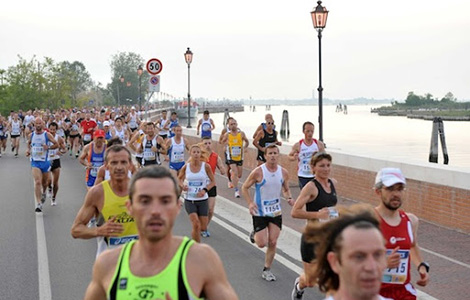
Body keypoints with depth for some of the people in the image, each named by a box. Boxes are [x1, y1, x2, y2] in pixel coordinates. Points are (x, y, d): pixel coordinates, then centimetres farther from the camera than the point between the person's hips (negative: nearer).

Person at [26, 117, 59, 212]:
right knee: (37, 182, -17)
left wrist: (48, 147, -17)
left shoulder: (47, 135, -6)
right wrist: (28, 150, 3)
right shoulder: (31, 135, 1)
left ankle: (43, 193, 52)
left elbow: (56, 144, -1)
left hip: (45, 162, 0)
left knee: (44, 182, 16)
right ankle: (38, 204, -19)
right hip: (35, 162, 0)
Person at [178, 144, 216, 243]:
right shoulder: (186, 167, -4)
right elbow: (179, 178, 13)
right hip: (189, 200, -1)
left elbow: (213, 181, 2)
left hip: (203, 200, 1)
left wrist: (205, 190, -15)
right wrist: (182, 185, -8)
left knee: (203, 227, 6)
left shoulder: (206, 166, -6)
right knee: (196, 225, -16)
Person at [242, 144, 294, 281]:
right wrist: (250, 203, -20)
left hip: (276, 212, 4)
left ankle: (267, 270, 19)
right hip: (260, 212, -3)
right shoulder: (258, 172, -15)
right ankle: (254, 234, 31)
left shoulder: (283, 172, -3)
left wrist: (289, 198, -9)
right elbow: (244, 188, -6)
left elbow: (286, 189, 13)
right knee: (262, 243, -5)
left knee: (272, 242, 2)